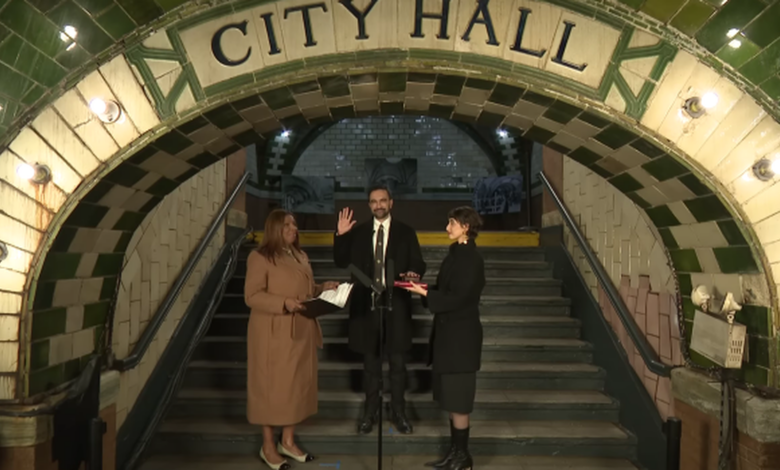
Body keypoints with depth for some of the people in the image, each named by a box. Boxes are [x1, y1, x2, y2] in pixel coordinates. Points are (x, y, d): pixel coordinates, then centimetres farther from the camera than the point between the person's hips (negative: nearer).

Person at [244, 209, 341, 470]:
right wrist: (284, 304, -27)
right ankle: (268, 446, 17)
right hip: (274, 334, -7)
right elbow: (252, 296, -16)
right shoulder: (260, 257, -10)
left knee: (298, 385, 12)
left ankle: (288, 441, 26)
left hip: (301, 332, 7)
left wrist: (323, 288, 1)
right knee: (272, 387, 2)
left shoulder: (300, 255, 14)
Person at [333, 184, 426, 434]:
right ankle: (370, 412, 26)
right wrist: (341, 235, -11)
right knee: (370, 362, 12)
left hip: (396, 303, -1)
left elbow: (419, 264, 1)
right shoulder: (358, 232, 6)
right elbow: (341, 262, 3)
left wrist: (413, 273, -22)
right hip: (366, 303, 1)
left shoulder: (406, 232, 3)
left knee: (397, 362, 8)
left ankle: (398, 412, 23)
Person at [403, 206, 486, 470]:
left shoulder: (470, 258, -16)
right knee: (450, 397, 15)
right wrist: (424, 288, -1)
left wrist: (425, 293, -16)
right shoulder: (456, 254, 11)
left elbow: (458, 298, -20)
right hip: (449, 333, 9)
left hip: (460, 335, -9)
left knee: (457, 398, 1)